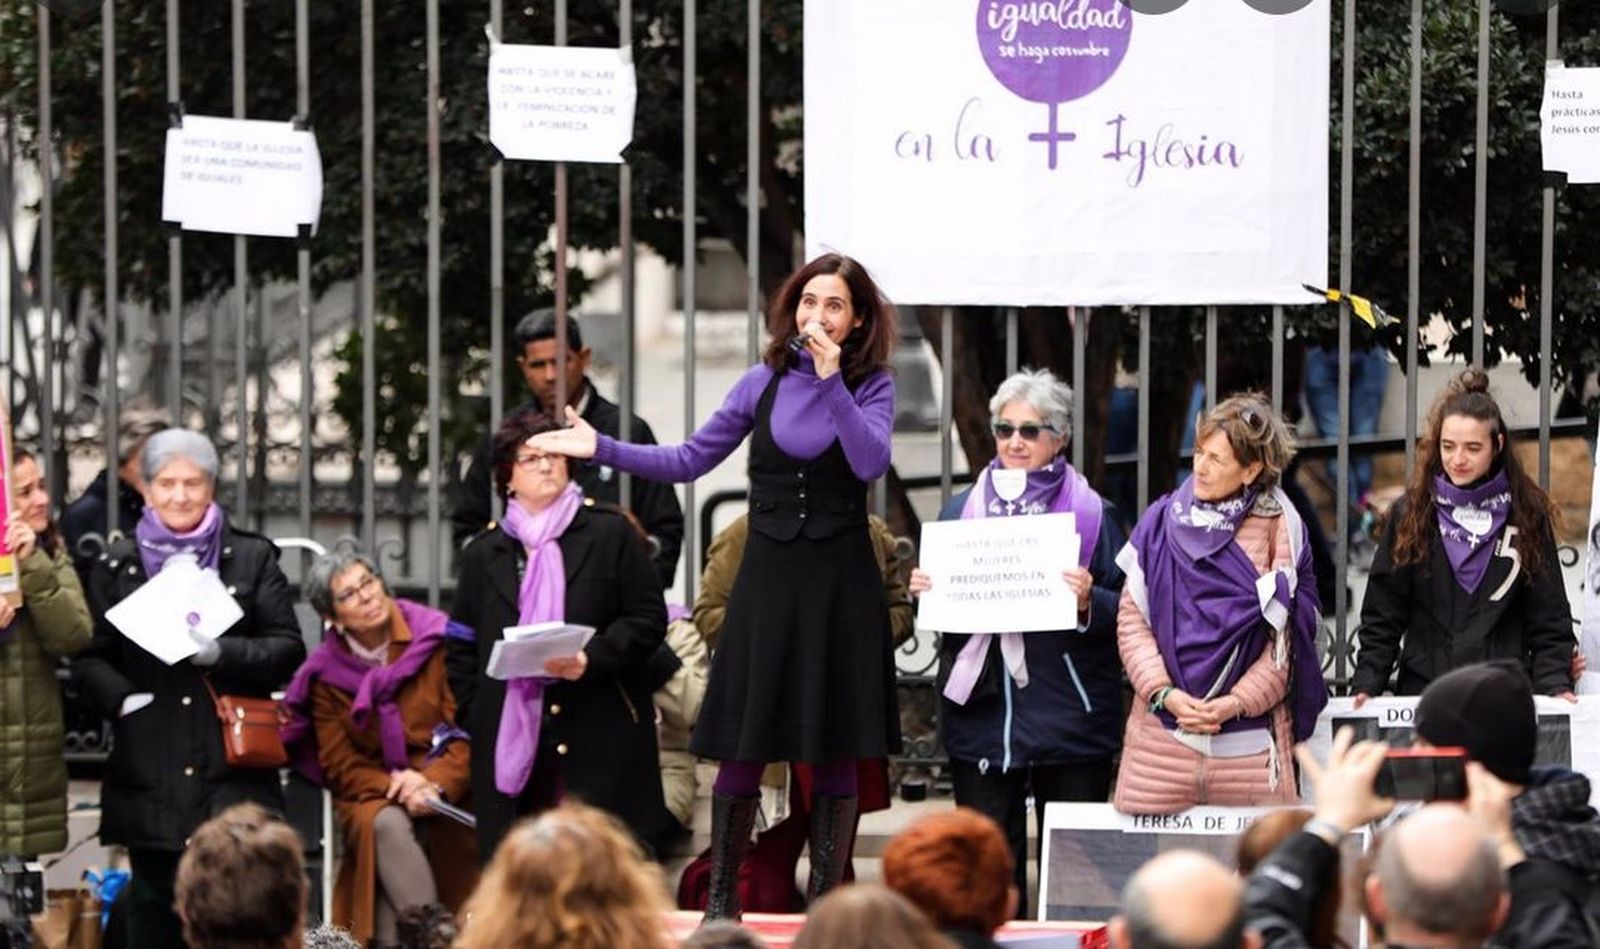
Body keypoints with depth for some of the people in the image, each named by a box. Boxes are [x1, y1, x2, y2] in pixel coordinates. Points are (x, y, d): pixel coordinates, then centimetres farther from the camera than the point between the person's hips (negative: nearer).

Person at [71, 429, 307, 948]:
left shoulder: (253, 558, 8)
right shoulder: (115, 565, 9)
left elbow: (288, 648, 3)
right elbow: (89, 657, 8)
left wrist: (222, 652, -13)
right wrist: (122, 699, -12)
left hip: (232, 765, -1)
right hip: (149, 776, 1)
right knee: (153, 905, 6)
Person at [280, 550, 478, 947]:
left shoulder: (437, 639, -2)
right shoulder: (325, 673, 5)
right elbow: (339, 765, 4)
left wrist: (435, 782, -22)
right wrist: (393, 787, -15)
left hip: (445, 792, -1)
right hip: (368, 796, 1)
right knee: (388, 826, -32)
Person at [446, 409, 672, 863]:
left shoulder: (610, 533, 8)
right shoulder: (483, 554, 16)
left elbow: (649, 619, 2)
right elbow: (462, 650, 19)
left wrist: (591, 660, -13)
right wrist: (476, 718, 6)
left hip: (600, 739, -2)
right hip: (511, 737, 2)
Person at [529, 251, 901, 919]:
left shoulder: (871, 386, -1)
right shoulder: (764, 384, 5)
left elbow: (871, 462, -18)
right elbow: (689, 461, 9)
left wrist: (831, 381, -21)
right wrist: (600, 449, 2)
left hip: (840, 581, -1)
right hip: (768, 572, 1)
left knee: (834, 746, 3)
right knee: (745, 741, 1)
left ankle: (825, 897, 12)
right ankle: (721, 897, 9)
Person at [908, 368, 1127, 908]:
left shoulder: (1093, 514, 4)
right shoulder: (961, 510, 14)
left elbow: (1125, 612, -1)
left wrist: (1089, 602, -20)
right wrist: (923, 591, -3)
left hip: (1068, 716, -2)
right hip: (983, 715, 2)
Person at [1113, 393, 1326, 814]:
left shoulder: (1280, 531, 4)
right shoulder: (1163, 522, 9)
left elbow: (1288, 636, 2)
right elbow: (1131, 619, 6)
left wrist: (1238, 702, -10)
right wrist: (1164, 693, -8)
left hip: (1249, 738, -1)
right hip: (1161, 733, 2)